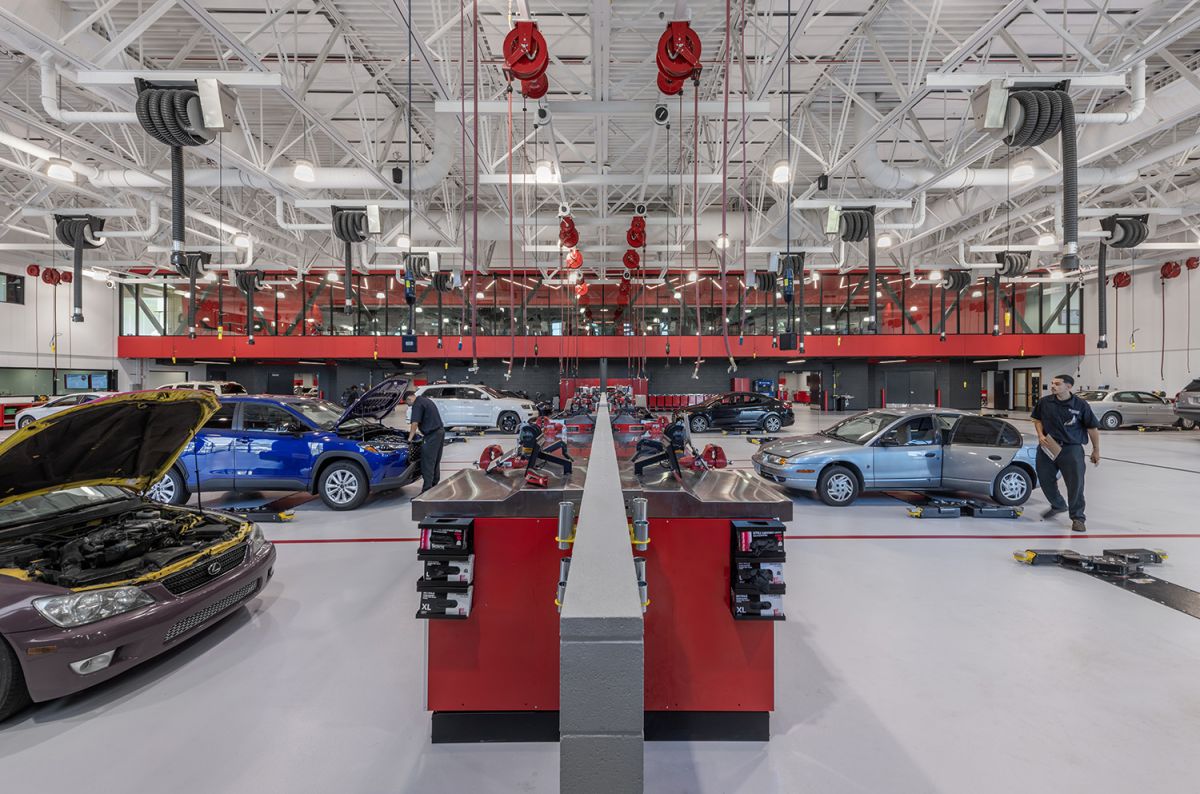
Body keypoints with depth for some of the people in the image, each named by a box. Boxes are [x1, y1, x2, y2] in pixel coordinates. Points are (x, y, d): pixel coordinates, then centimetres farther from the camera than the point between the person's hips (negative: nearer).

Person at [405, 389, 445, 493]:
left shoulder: (417, 404, -11)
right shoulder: (426, 400, 20)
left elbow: (415, 423, -17)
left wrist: (410, 438, -10)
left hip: (431, 435, -10)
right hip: (440, 431, 10)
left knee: (427, 464, -7)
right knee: (435, 462, 18)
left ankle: (426, 491, -7)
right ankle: (434, 486, 27)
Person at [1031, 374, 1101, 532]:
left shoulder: (1080, 404, -8)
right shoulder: (1044, 402, 0)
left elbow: (1093, 428, -1)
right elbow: (1037, 419, 14)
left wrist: (1096, 451, 3)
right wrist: (1040, 435, -3)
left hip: (1071, 448, -3)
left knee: (1075, 483, -1)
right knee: (1046, 479, 12)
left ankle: (1077, 517, 14)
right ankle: (1058, 506, 37)